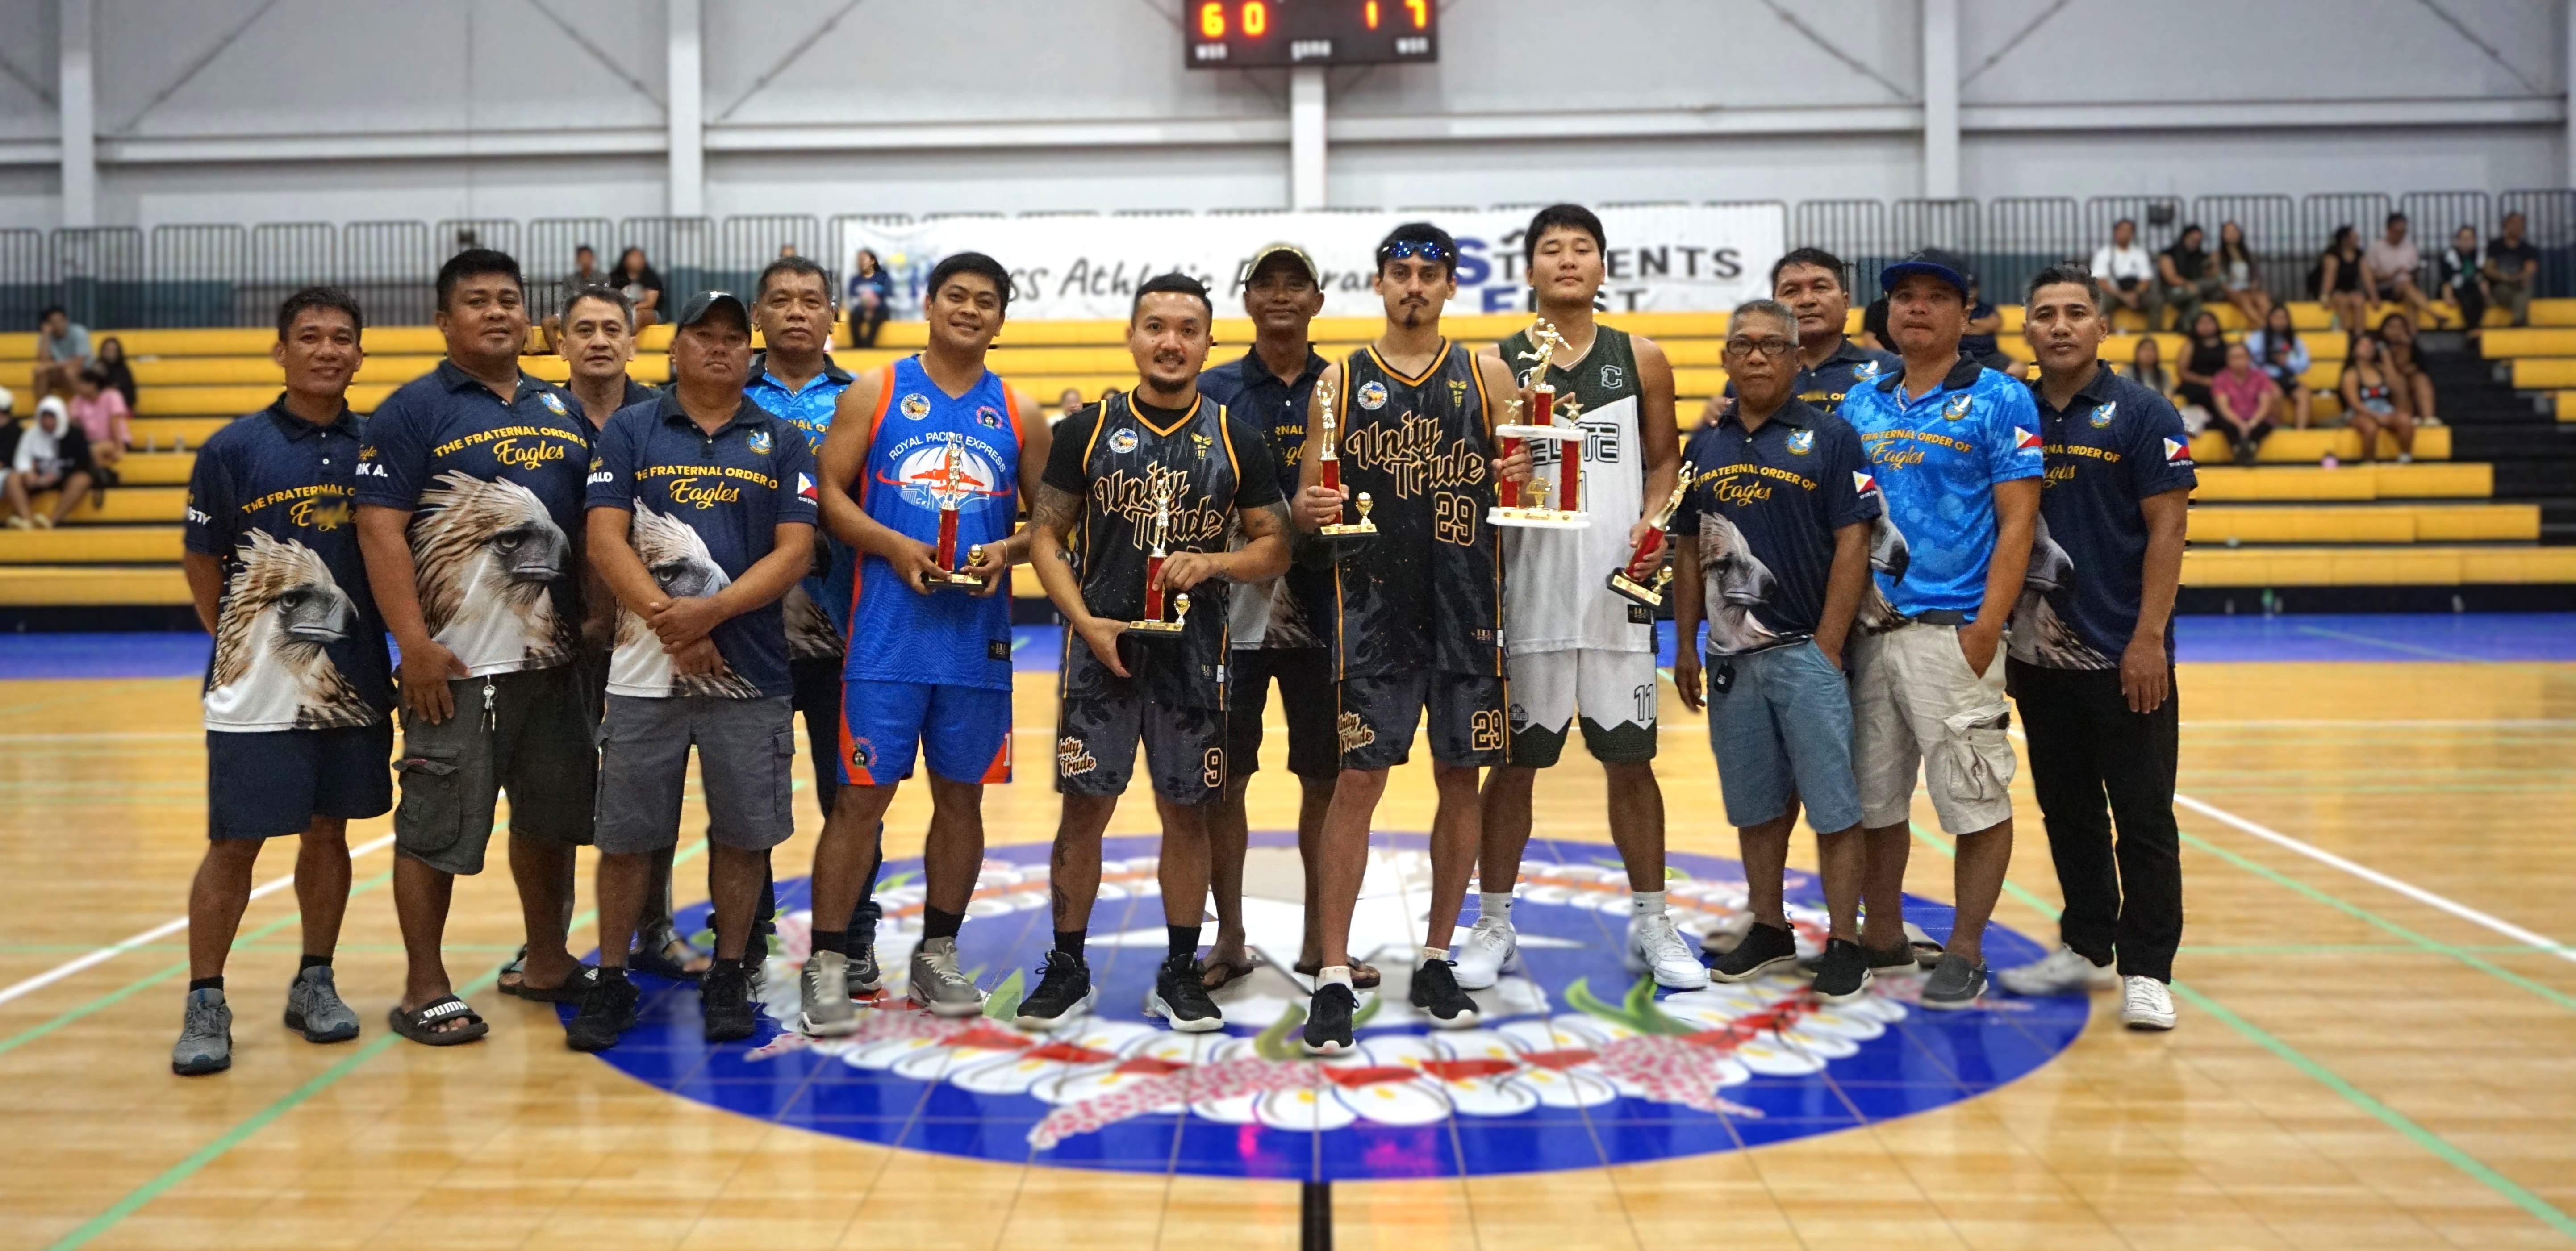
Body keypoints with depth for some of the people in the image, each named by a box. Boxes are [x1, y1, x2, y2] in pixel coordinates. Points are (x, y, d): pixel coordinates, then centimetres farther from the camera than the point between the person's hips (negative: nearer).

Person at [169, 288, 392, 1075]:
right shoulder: (233, 449, -4)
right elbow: (200, 560, 3)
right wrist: (235, 643, 1)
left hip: (354, 683, 3)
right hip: (256, 689, -3)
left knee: (328, 831, 13)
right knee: (233, 844, 1)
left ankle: (314, 983, 26)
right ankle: (205, 1004, 13)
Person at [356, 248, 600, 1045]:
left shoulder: (562, 411, 13)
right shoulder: (413, 410, -4)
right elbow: (380, 529, -11)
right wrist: (416, 645, -17)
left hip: (555, 656, 6)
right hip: (458, 662, -6)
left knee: (551, 817, 15)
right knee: (435, 828, 0)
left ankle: (546, 963, 30)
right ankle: (425, 990, 12)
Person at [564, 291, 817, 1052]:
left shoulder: (782, 442, 7)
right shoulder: (629, 431, 7)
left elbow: (795, 552, -2)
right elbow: (605, 539, -2)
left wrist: (712, 611, -15)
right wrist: (666, 619, -14)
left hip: (751, 672, 1)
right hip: (645, 669, 0)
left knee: (743, 833, 5)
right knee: (627, 834, 5)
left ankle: (728, 979, 20)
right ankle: (611, 982, 18)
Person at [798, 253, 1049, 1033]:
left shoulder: (1019, 414, 10)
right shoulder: (875, 394, 5)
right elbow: (829, 494, 0)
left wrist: (1007, 550, -8)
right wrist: (896, 548, -14)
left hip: (979, 638, 3)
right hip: (888, 635, -2)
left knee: (961, 795, 9)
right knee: (862, 796, -3)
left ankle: (937, 955, 24)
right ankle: (827, 965, 6)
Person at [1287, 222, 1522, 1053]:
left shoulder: (1486, 377, 8)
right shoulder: (1340, 383, 6)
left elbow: (1526, 477, 9)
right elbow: (1306, 504, 7)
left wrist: (1524, 481, -13)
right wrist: (1310, 509, -16)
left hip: (1468, 610, 2)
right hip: (1373, 609, -2)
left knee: (1461, 780, 6)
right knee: (1358, 782, -4)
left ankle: (1435, 963, 21)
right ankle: (1333, 979, 2)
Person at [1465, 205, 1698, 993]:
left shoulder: (1642, 360, 7)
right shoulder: (1495, 366, 1)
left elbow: (1664, 461, 11)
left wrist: (1651, 523, -7)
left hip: (1616, 590, 1)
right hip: (1527, 594, -1)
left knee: (1630, 760, 8)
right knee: (1514, 763, 6)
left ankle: (1650, 926, 21)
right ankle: (1493, 926, 19)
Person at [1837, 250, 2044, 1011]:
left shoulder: (1998, 401, -1)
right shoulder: (1860, 407, 14)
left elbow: (2017, 520, -7)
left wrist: (1986, 627, -15)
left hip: (1952, 631, -5)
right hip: (1868, 631, 5)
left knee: (1975, 799, -1)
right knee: (1873, 797, 12)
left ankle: (1966, 953, 11)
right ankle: (1881, 936, 25)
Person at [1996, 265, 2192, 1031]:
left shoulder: (2142, 415, -4)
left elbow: (2166, 529, -8)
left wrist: (2149, 637, -15)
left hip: (2125, 656, -4)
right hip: (2040, 653, 5)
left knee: (2142, 818, 0)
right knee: (2067, 813, 14)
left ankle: (2146, 971, 7)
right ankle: (2085, 948, 26)